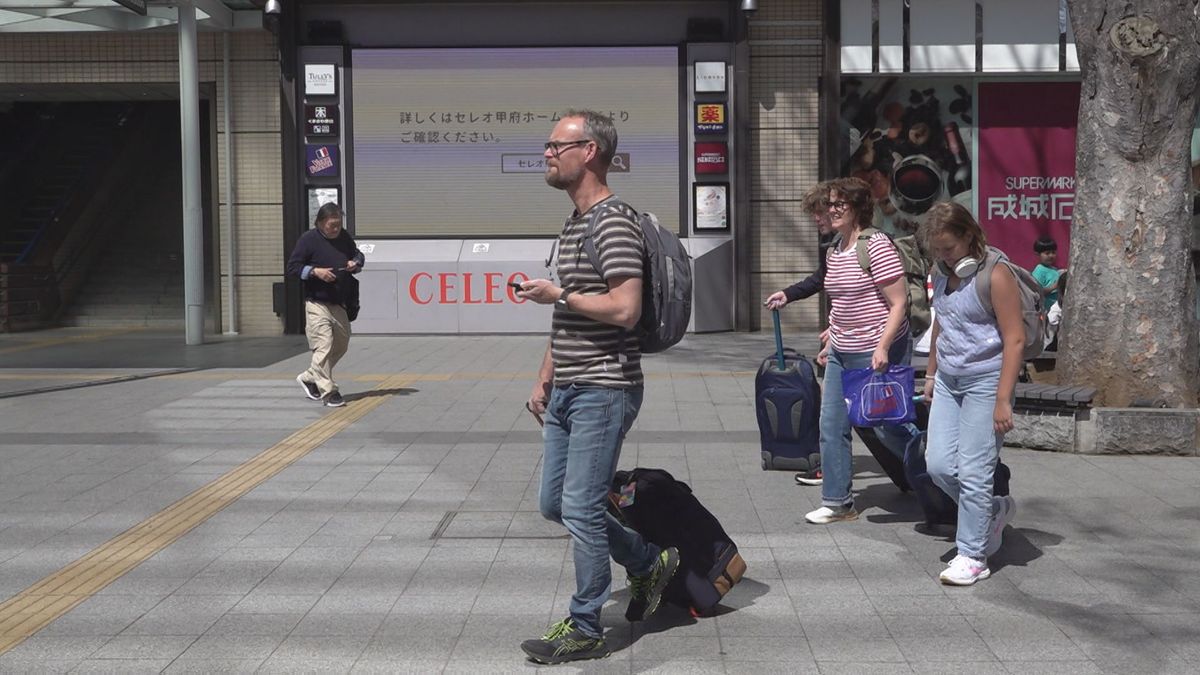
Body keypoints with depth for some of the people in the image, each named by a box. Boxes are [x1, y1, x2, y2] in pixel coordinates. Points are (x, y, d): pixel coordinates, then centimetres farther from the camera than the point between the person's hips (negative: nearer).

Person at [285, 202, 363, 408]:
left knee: (341, 345, 13)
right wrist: (315, 271, -21)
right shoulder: (308, 239, -8)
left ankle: (309, 378, 28)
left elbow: (358, 255, 24)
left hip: (339, 302, 7)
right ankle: (329, 391, -5)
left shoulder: (345, 237, 9)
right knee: (323, 346, -12)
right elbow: (292, 267, -7)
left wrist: (355, 263, 1)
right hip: (317, 303, -7)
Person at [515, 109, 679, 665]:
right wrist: (544, 379, 21)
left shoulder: (615, 222, -14)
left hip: (602, 390, -10)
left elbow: (624, 308, -24)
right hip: (566, 391, 10)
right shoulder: (572, 224, 17)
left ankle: (584, 629, 9)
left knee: (581, 508, -4)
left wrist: (558, 293, -13)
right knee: (553, 503, 14)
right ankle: (649, 562, 30)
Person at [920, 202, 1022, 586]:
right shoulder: (941, 275, 9)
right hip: (948, 381, 7)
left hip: (984, 382, -7)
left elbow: (1014, 340, -15)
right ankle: (994, 511, 28)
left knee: (973, 473, -5)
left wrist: (1003, 400, -19)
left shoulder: (995, 276, -14)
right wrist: (931, 374, 22)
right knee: (938, 465, 3)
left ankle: (972, 556, 7)